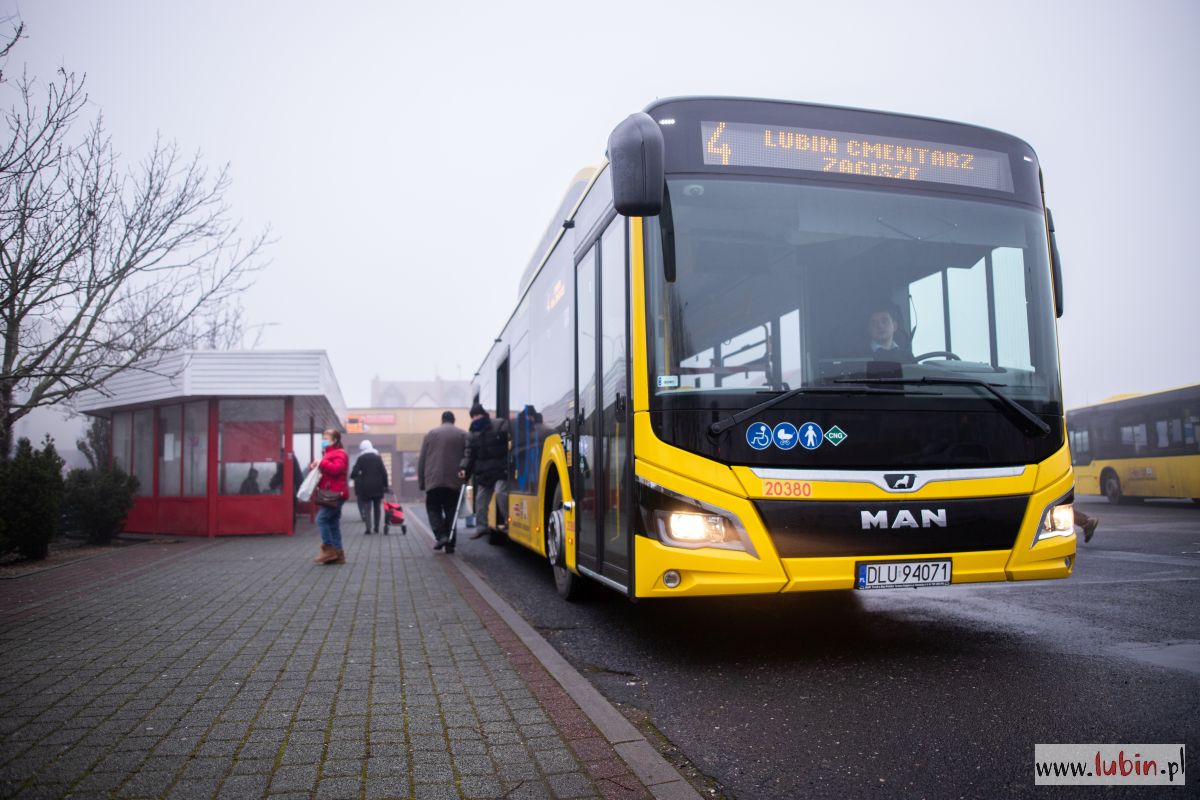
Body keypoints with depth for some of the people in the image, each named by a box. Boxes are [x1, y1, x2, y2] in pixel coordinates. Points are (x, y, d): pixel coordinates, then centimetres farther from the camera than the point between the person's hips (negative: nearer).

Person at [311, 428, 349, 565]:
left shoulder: (339, 454, -10)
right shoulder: (328, 454, 24)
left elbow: (336, 469, -27)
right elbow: (325, 471, 30)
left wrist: (321, 463, -21)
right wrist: (314, 466, 10)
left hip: (335, 494, -11)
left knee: (321, 519, -16)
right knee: (333, 523, 8)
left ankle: (329, 549, -13)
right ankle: (338, 553, 9)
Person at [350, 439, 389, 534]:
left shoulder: (361, 458, -3)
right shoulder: (377, 457, 6)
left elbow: (355, 472, -9)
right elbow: (384, 472, 2)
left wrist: (353, 476, 14)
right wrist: (385, 486, 6)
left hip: (365, 487, -3)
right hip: (378, 486, 3)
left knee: (367, 507, 0)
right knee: (377, 507, 13)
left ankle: (368, 528, -11)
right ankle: (376, 527, 16)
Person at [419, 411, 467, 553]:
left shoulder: (430, 434, 9)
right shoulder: (463, 434, 5)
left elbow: (421, 460, 8)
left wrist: (421, 482, 12)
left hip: (433, 480, 0)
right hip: (454, 481, 0)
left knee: (433, 509, 10)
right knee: (451, 512, 9)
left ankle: (441, 536, -10)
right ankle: (449, 544, 5)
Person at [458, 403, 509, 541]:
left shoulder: (500, 425, -6)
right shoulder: (472, 434, 8)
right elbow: (469, 453, 4)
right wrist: (464, 468, -12)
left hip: (500, 470, -6)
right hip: (483, 473, 6)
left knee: (500, 493, -22)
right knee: (481, 499, 8)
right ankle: (482, 527, 19)